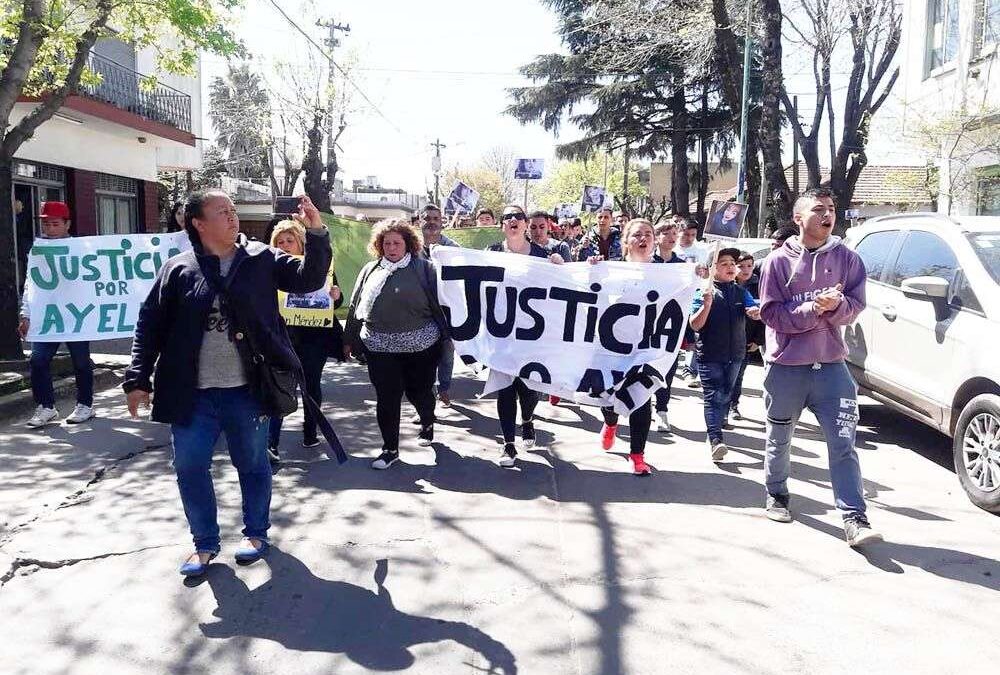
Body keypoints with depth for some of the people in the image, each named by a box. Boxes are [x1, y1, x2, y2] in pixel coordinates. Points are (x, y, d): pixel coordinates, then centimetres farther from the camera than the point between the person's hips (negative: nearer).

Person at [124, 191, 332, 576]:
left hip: (246, 390, -1)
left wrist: (316, 235, -18)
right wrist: (139, 379, -1)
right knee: (190, 468, 8)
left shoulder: (262, 259, 0)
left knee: (253, 464, 13)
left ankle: (256, 532, 34)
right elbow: (150, 325, 3)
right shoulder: (178, 269, 0)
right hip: (193, 395, 1)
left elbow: (308, 279, -4)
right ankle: (205, 542, 27)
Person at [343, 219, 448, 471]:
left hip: (420, 346, -2)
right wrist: (349, 340, 15)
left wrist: (448, 335, -5)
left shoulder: (423, 268, -1)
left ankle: (427, 424, 42)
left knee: (419, 392, 10)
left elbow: (440, 303, -2)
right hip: (380, 347, 3)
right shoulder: (370, 271, 11)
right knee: (386, 398, 1)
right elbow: (356, 307, 15)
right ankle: (390, 449, 13)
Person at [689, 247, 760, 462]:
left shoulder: (741, 292, 9)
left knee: (725, 395, 13)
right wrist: (707, 304, -24)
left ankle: (716, 428, 28)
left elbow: (755, 311, -3)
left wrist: (757, 311, -27)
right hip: (710, 355, -5)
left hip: (735, 354, 5)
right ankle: (715, 440, -17)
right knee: (714, 396, -11)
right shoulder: (704, 292, -4)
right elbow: (695, 325, -9)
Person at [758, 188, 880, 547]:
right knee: (779, 438, 15)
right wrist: (815, 308, -21)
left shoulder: (847, 259, 4)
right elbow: (771, 313, -9)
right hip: (786, 366, -1)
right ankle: (776, 495, 36)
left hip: (831, 364, 1)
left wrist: (836, 305, -21)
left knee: (843, 440, -7)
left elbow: (854, 308, 1)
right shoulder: (778, 261, -3)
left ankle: (854, 518, -4)